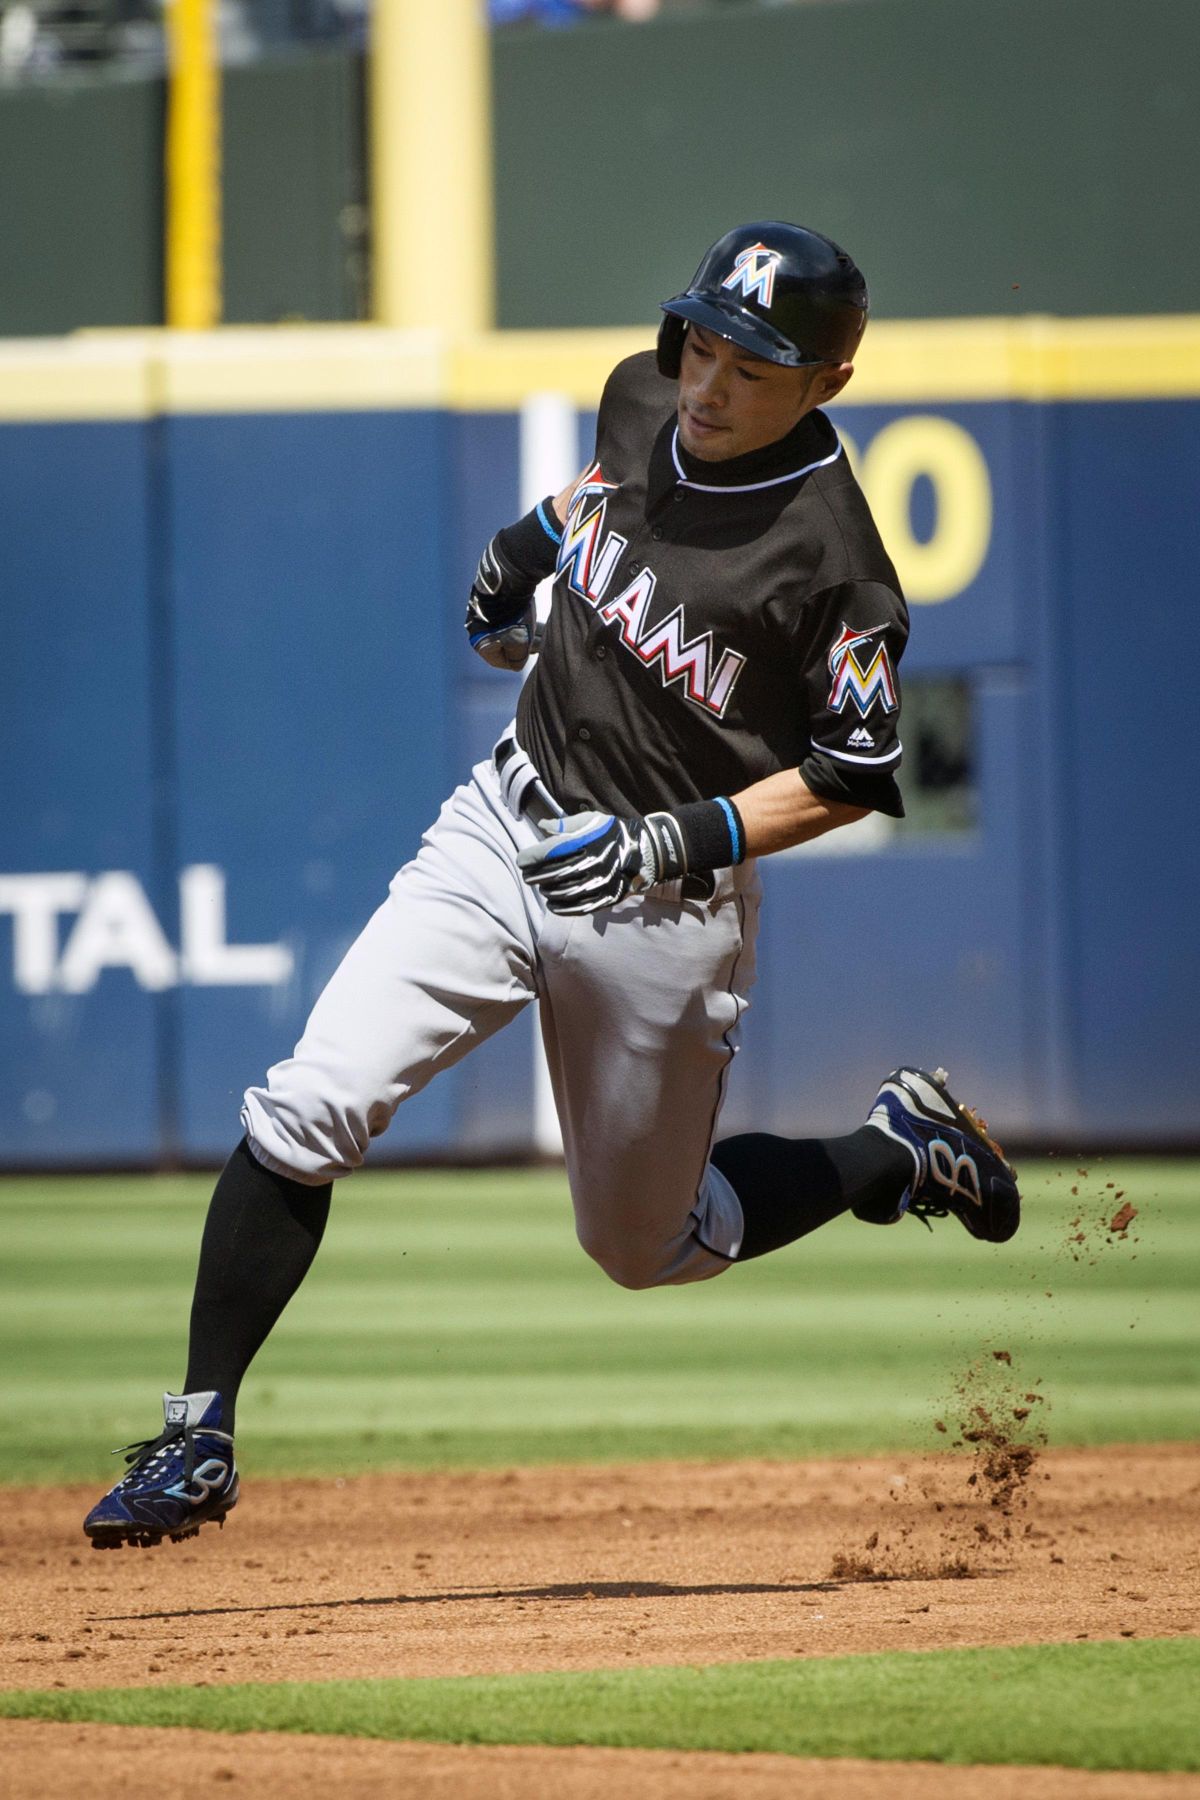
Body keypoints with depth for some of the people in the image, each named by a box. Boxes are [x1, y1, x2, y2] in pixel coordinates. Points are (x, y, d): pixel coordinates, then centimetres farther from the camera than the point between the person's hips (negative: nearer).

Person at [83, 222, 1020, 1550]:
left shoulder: (833, 560, -20)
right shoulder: (646, 398, -2)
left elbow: (855, 778, -13)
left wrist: (678, 842, -21)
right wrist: (531, 546, 19)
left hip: (666, 907, -5)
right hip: (507, 830, 5)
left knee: (644, 1244, 10)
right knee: (307, 1111, -12)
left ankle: (897, 1148, 33)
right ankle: (199, 1438, -5)